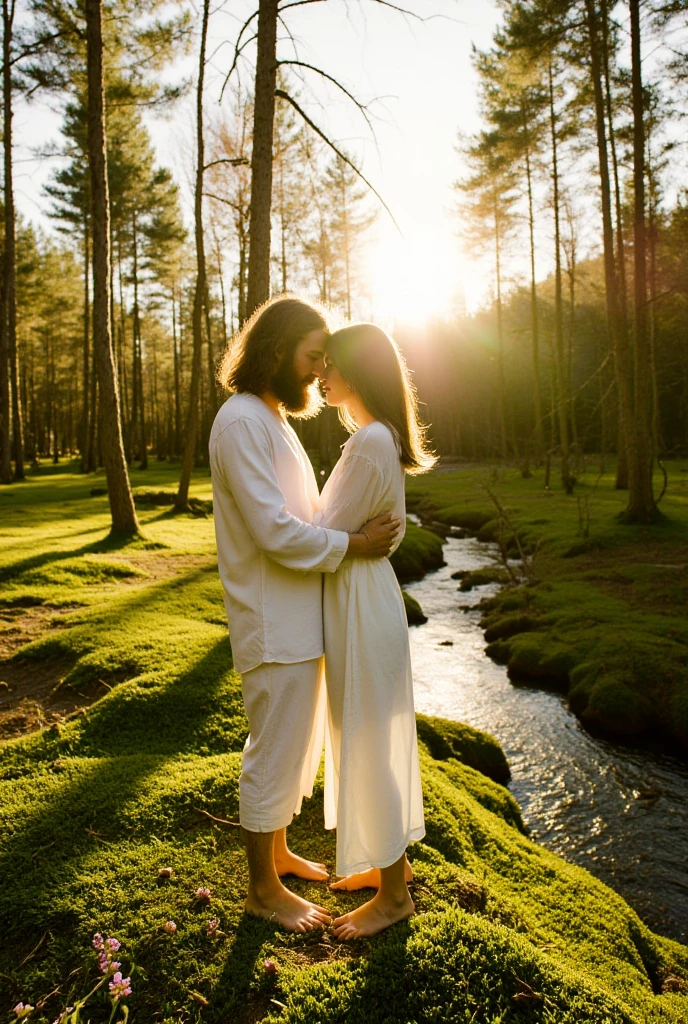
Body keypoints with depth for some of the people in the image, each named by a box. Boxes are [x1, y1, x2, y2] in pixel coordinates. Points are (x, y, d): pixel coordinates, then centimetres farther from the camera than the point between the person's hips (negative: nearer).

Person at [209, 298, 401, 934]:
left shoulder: (274, 420, 15)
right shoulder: (242, 420, -17)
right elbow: (274, 531, -24)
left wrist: (359, 533, 3)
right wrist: (352, 545, -15)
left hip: (300, 619, 10)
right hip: (274, 625, -10)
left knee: (295, 747, 22)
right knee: (273, 755, 5)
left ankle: (278, 852, 40)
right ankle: (264, 888, 24)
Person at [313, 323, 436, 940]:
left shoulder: (370, 442, -20)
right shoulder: (378, 437, 11)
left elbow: (325, 536, -18)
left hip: (360, 601, -10)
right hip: (362, 594, 10)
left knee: (367, 743, 3)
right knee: (373, 736, 20)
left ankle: (394, 894, 21)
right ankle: (391, 859, 38)